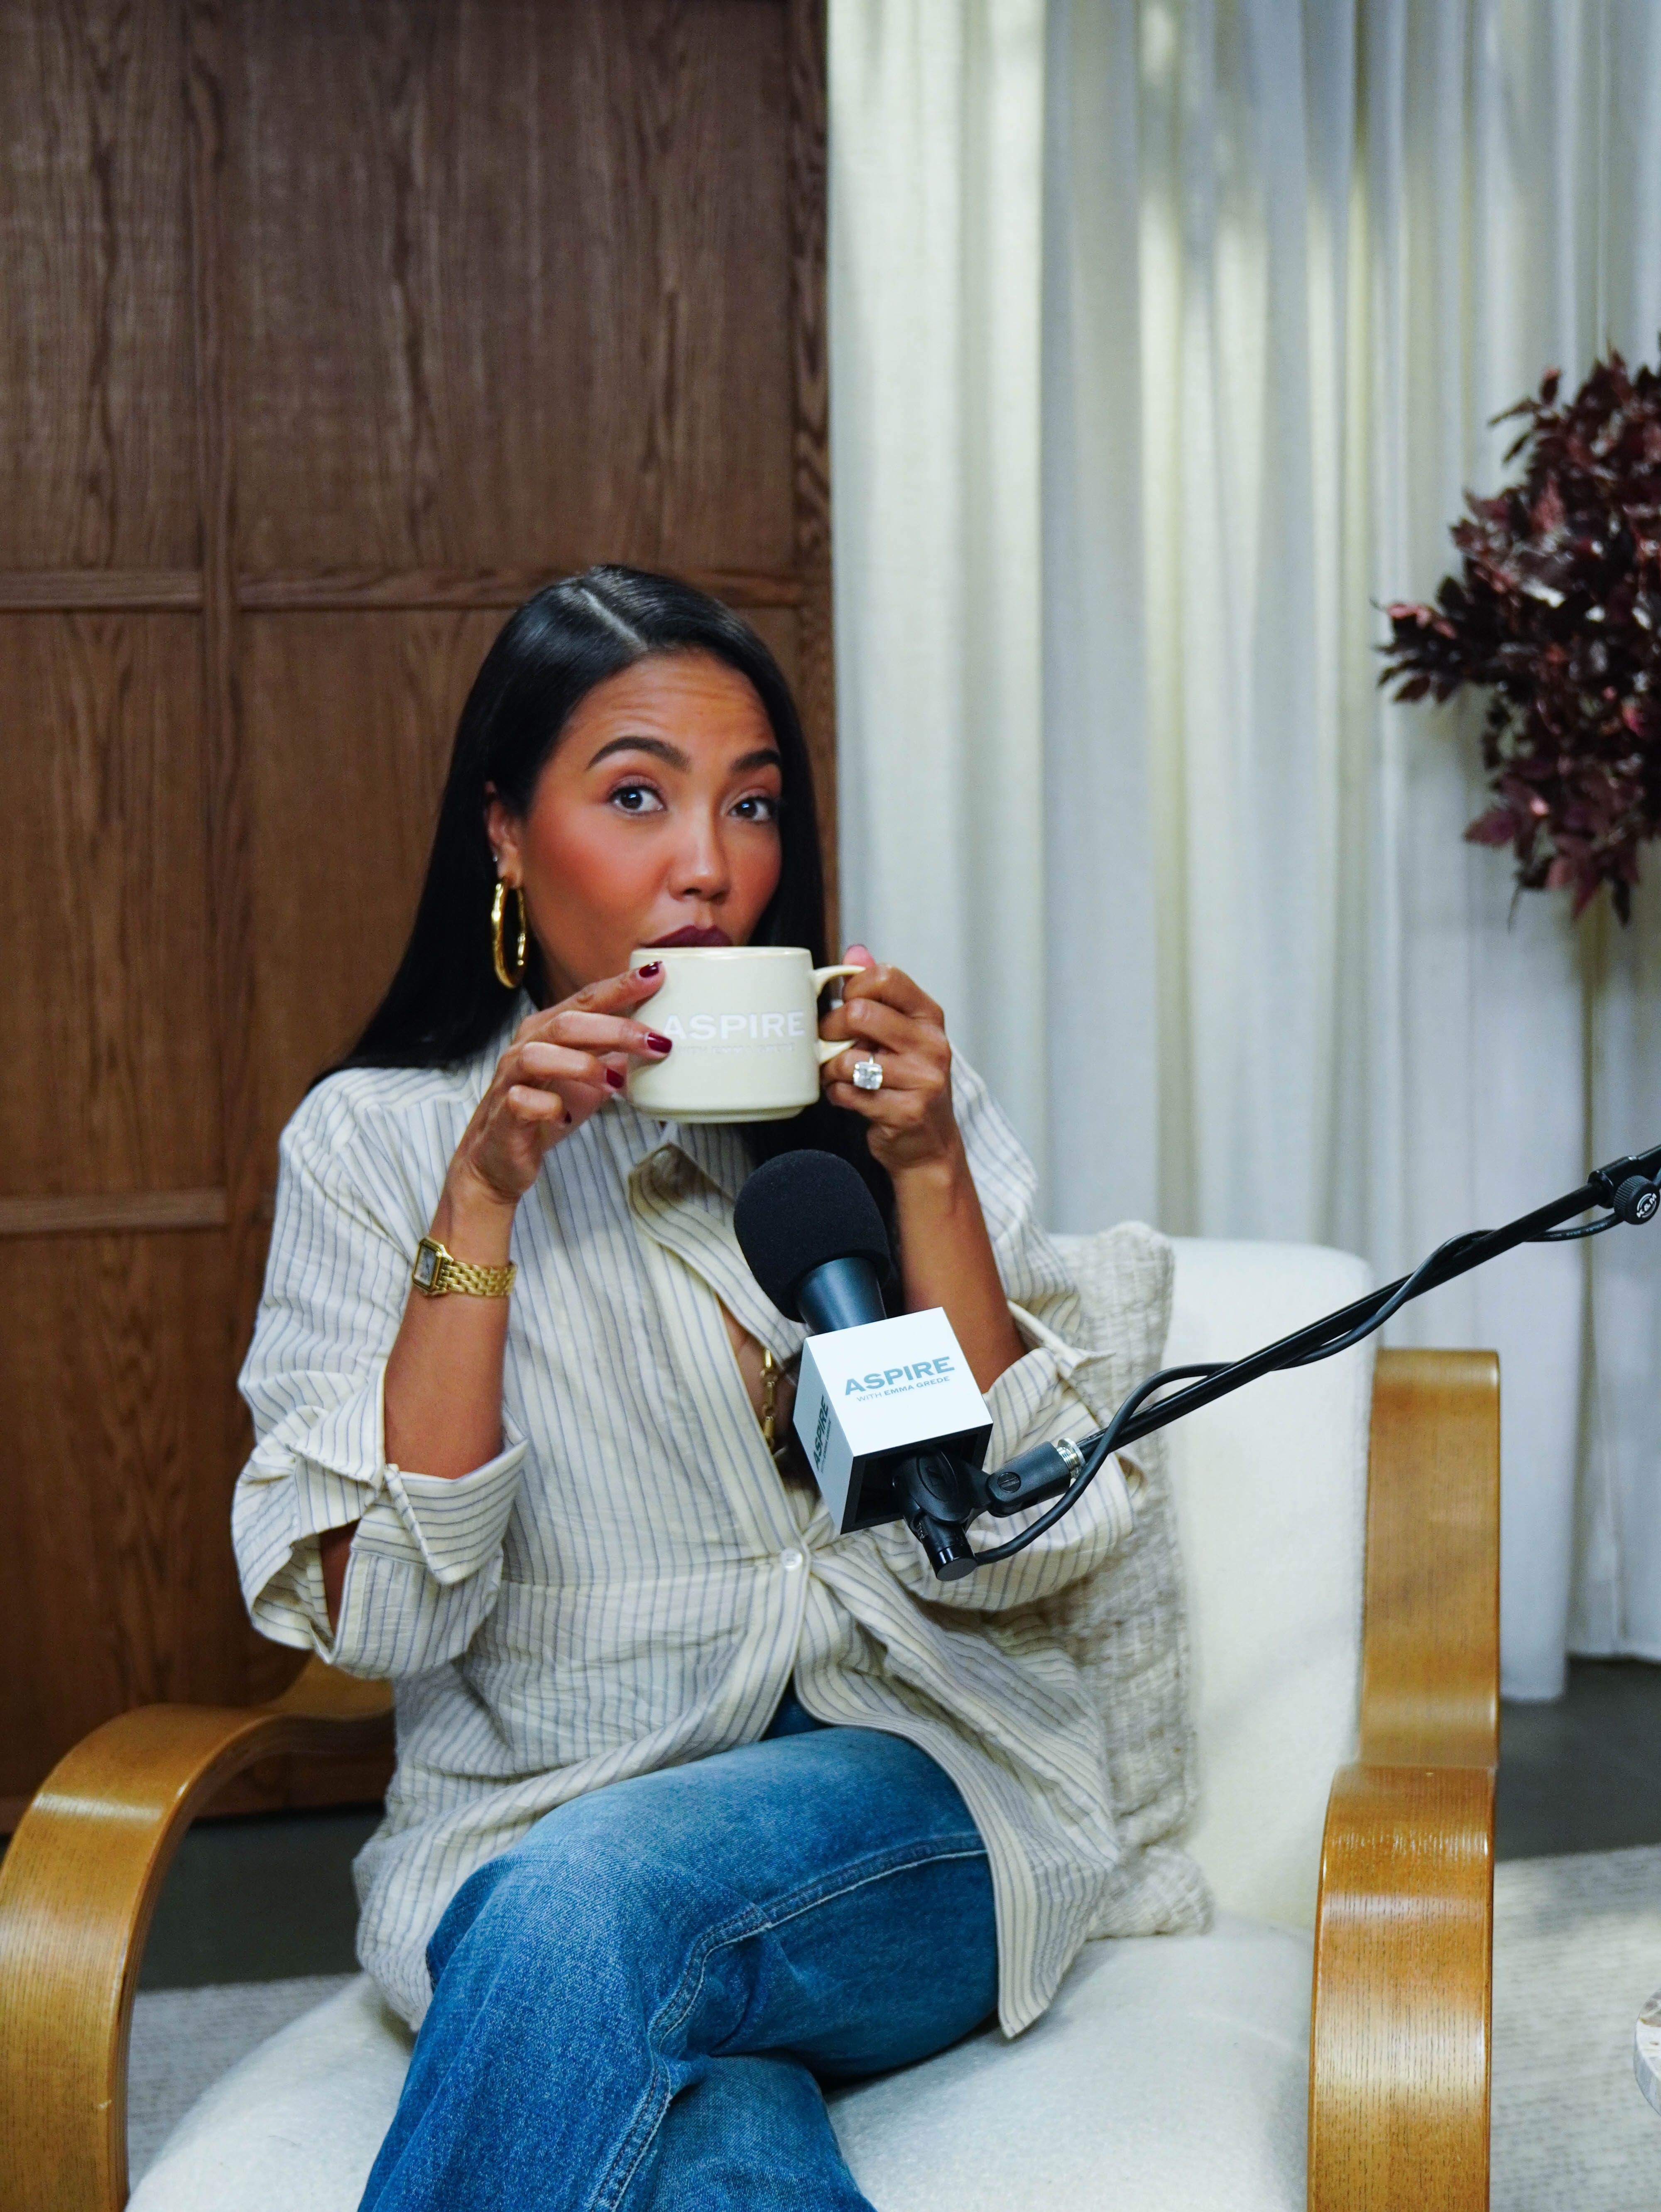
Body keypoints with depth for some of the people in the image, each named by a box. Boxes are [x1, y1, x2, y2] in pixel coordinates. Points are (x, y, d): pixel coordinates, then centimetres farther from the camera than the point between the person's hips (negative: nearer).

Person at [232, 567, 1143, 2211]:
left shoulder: (882, 1096, 4)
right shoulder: (372, 1137, 2)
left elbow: (1012, 1553, -2)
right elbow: (381, 1616, -8)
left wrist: (929, 1172, -13)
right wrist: (481, 1199, -16)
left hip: (911, 1795, 2)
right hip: (532, 1821, -1)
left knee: (594, 1898, -31)